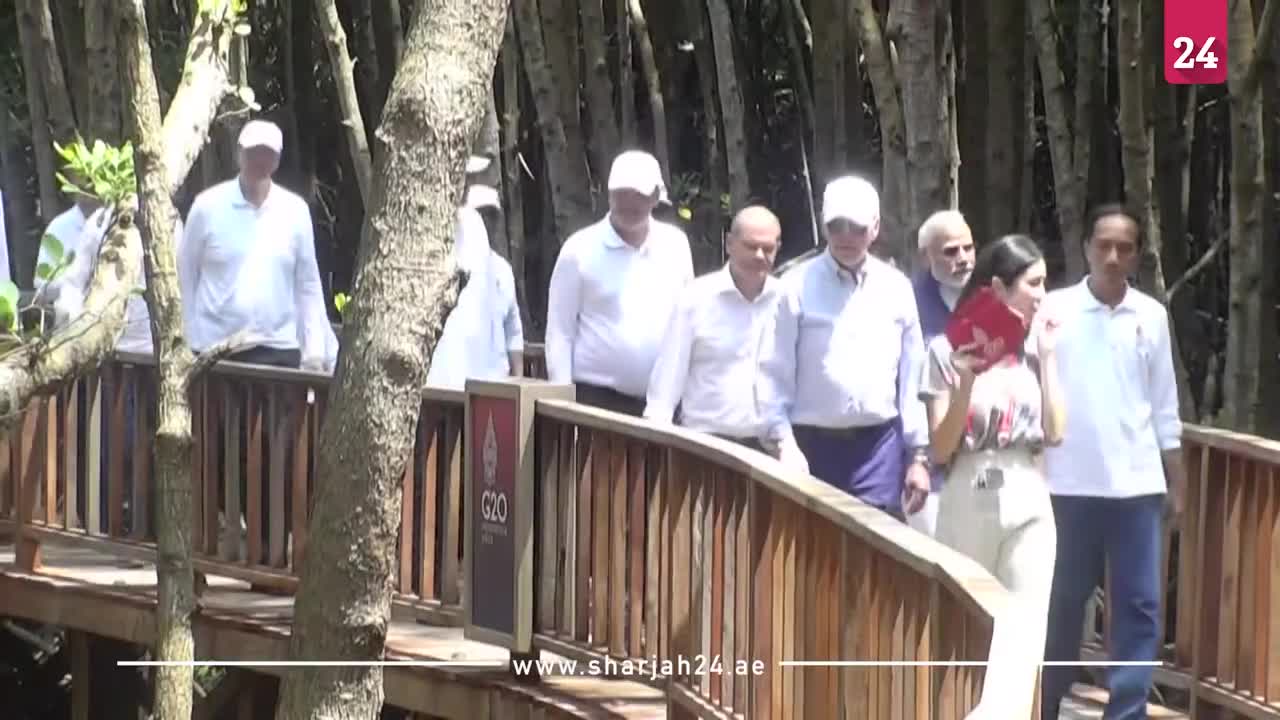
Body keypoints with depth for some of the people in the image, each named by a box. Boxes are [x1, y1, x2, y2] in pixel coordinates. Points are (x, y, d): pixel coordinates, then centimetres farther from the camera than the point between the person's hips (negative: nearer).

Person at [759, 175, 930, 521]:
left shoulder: (896, 288, 7)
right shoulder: (798, 286, 0)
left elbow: (912, 376, 9)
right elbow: (776, 373, -1)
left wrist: (918, 454, 7)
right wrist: (783, 442, -10)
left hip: (880, 446, 2)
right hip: (814, 445, -1)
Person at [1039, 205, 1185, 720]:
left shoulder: (1152, 316, 4)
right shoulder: (1054, 310, -3)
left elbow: (1163, 405, 10)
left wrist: (1176, 481, 9)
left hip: (1137, 484, 2)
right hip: (1070, 483, -2)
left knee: (1139, 605, -1)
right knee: (1063, 603, 8)